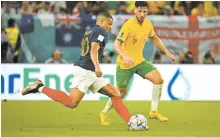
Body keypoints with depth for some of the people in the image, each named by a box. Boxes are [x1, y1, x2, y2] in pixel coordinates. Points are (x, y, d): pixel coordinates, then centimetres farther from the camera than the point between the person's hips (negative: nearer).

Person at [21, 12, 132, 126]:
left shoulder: (89, 32, 23)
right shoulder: (101, 31, -4)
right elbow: (94, 50, -20)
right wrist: (97, 67, -33)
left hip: (91, 73, 10)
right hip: (85, 70, -10)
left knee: (115, 94, 4)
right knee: (72, 103, -18)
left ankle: (130, 122, -2)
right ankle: (40, 88, -11)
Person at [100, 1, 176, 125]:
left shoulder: (148, 24, -1)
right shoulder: (129, 25, -22)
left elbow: (154, 38, 19)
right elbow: (117, 43, -28)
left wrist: (167, 52, 16)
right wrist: (124, 56, -45)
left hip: (139, 61, 6)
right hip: (125, 64, -6)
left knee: (159, 79, -11)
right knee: (122, 92, 1)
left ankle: (154, 111, 1)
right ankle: (104, 113, 26)